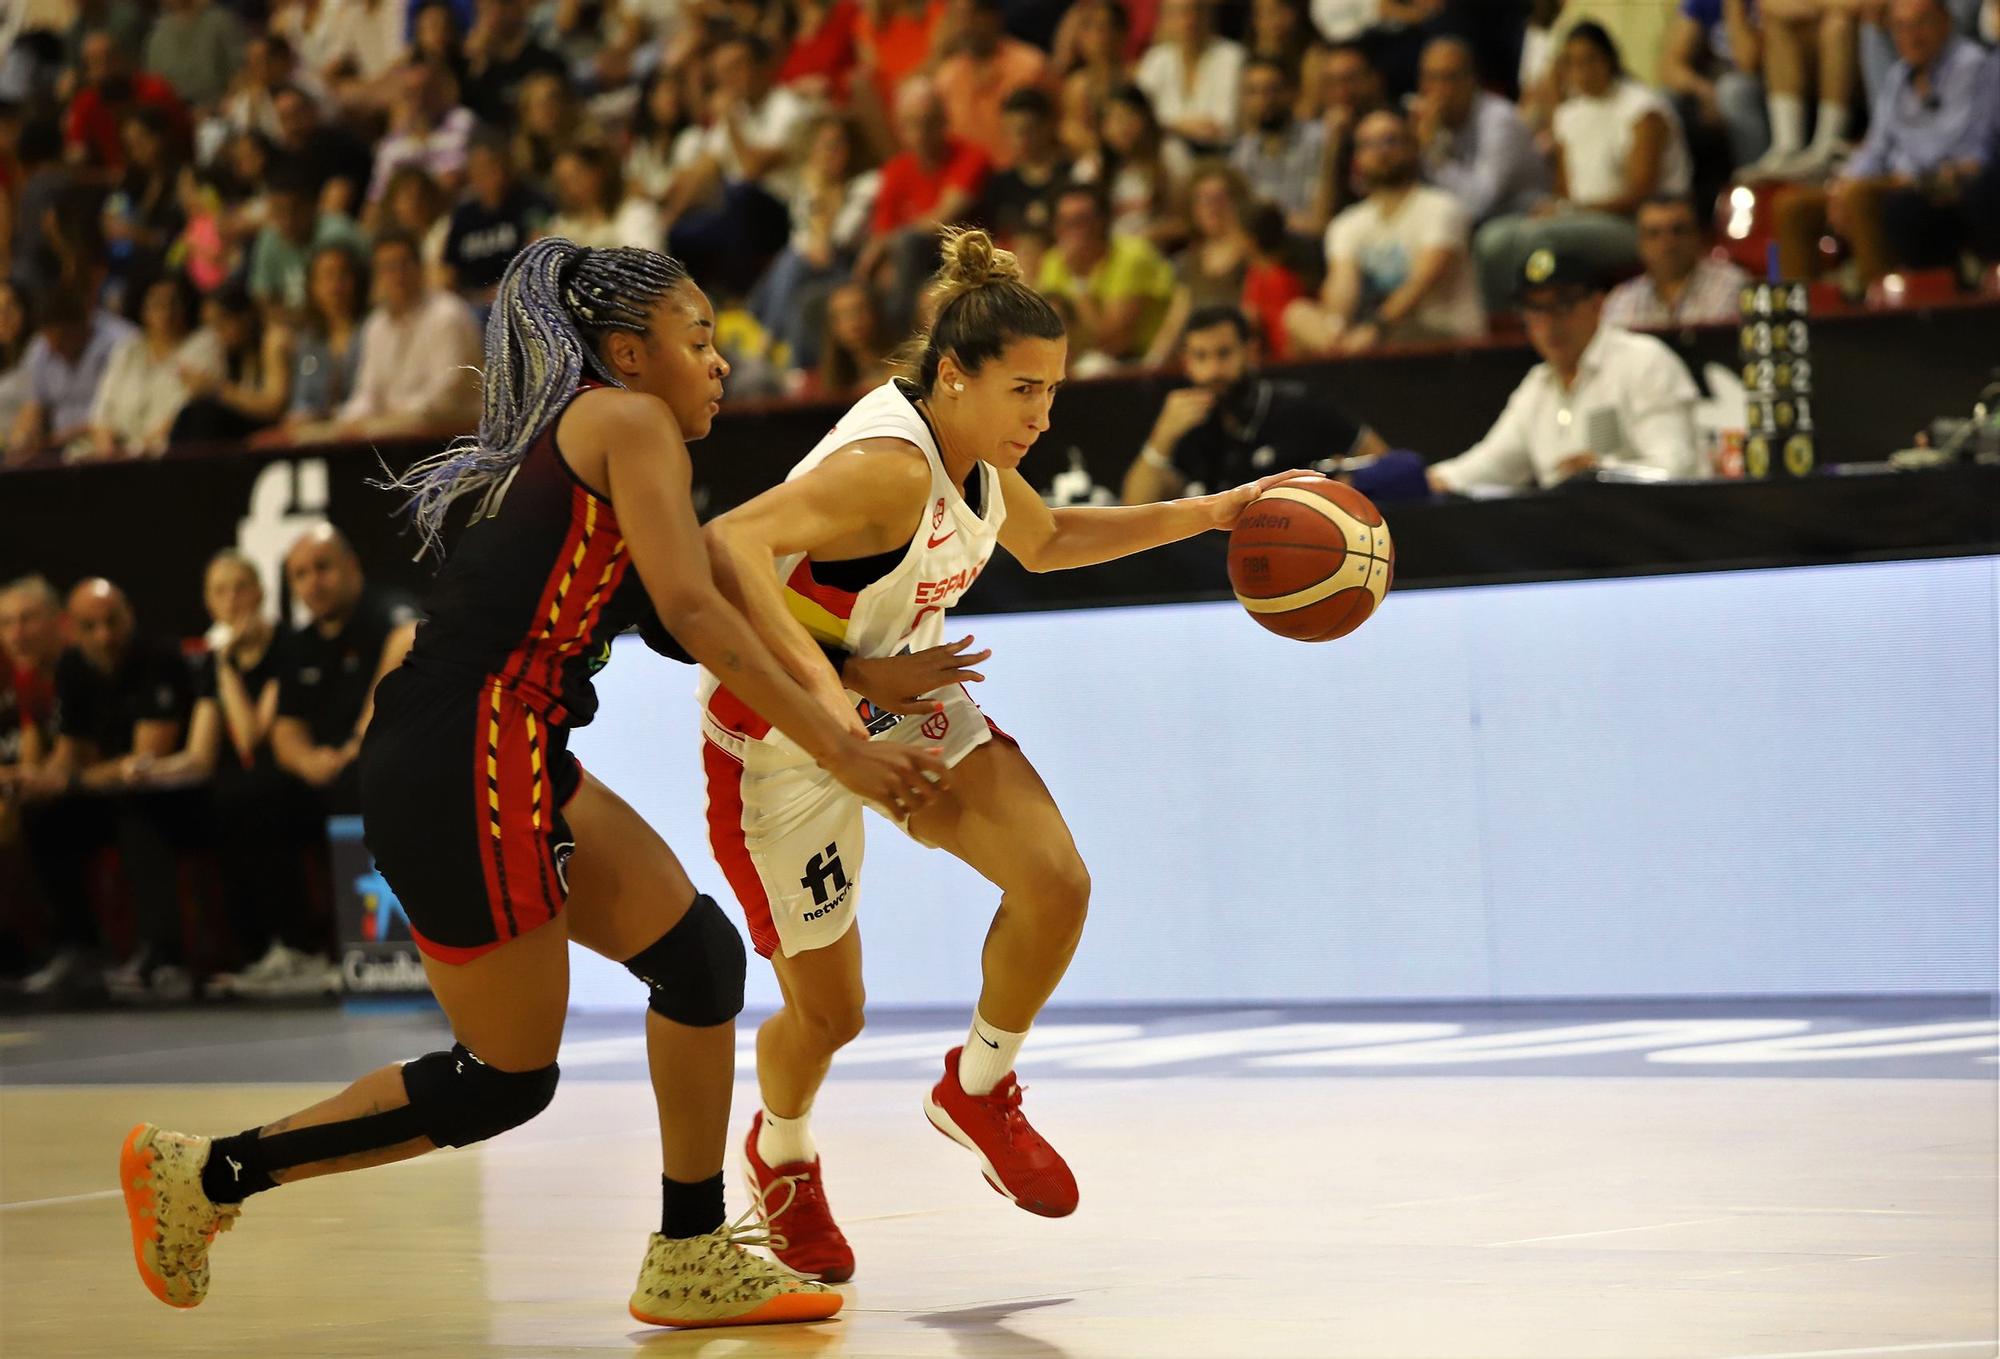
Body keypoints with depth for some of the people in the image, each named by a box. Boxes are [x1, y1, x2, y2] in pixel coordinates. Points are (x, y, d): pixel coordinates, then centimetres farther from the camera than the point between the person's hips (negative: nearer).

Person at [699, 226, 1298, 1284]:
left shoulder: (971, 453, -2)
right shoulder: (888, 467, -31)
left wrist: (1203, 514, 14)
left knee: (1055, 881, -15)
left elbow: (1046, 541, 21)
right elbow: (727, 547, -44)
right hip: (780, 732, -7)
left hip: (898, 697, 7)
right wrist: (823, 685, -52)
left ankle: (977, 1091, 11)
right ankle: (783, 1156, 38)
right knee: (827, 1013, 2)